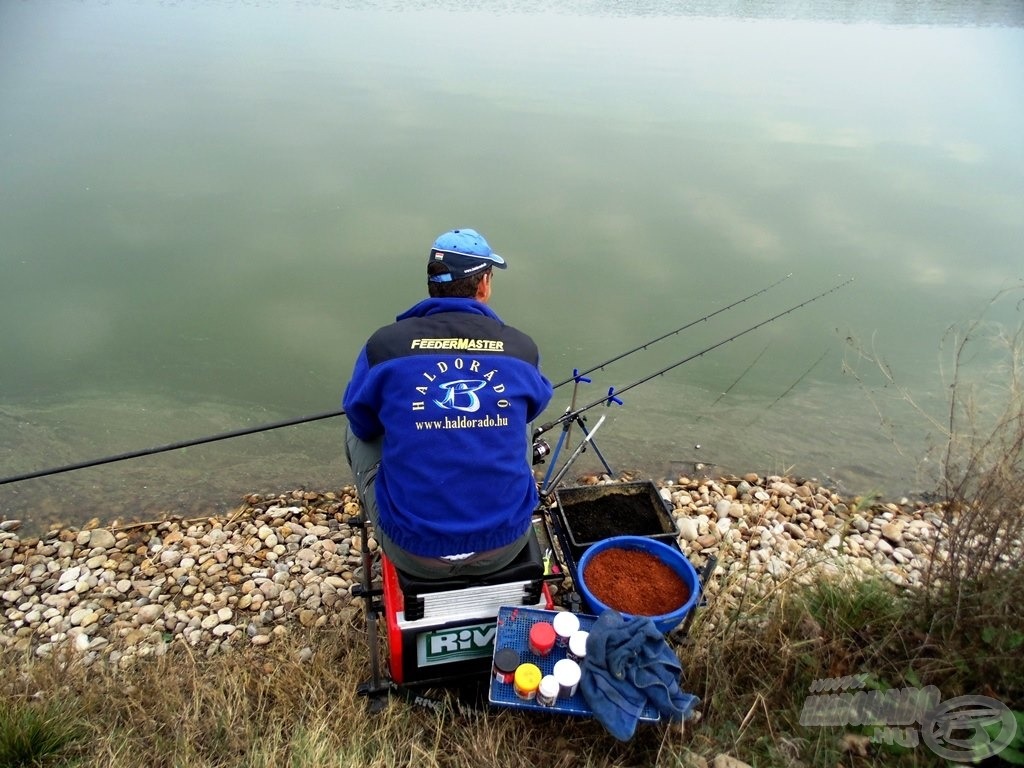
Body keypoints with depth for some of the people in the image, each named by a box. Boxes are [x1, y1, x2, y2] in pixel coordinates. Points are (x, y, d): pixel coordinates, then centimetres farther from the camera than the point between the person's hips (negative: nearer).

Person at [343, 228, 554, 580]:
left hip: (413, 550, -1)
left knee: (357, 435, 24)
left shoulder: (385, 345, -10)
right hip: (505, 544, 2)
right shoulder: (522, 348, -6)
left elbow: (363, 424, 7)